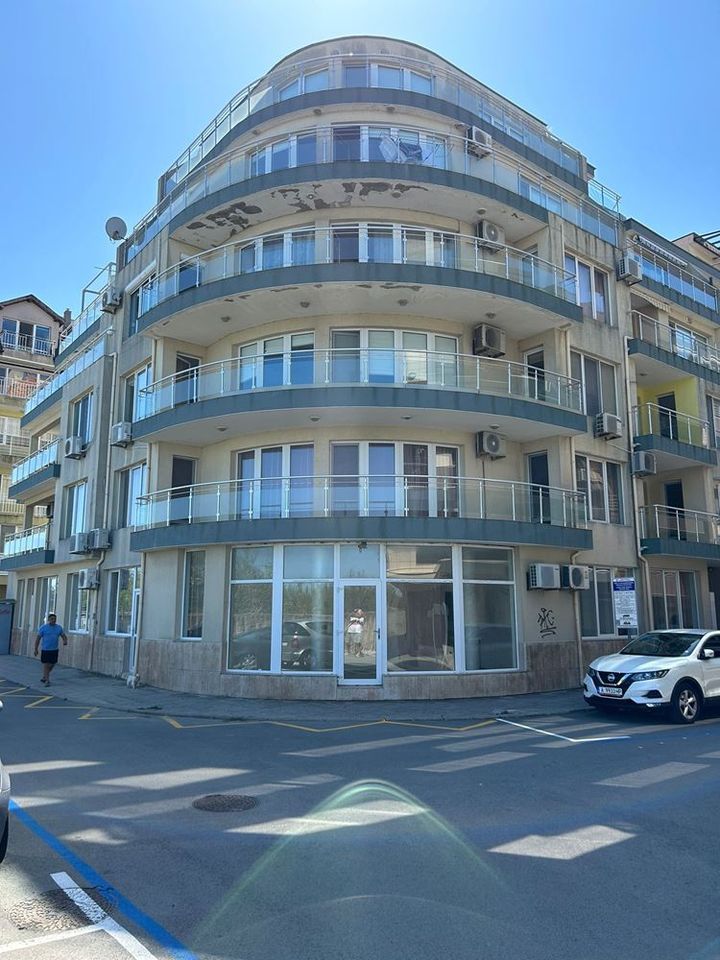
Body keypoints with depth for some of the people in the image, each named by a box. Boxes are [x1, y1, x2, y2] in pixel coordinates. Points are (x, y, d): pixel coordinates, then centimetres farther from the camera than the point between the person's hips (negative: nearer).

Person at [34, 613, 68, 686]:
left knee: (52, 665, 12)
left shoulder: (59, 627, 4)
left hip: (54, 650, 4)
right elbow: (38, 638, -2)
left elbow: (63, 636, 8)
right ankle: (47, 680, 2)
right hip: (45, 650, -4)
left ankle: (44, 677, 34)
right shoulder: (43, 627, -5)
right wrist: (36, 649, -5)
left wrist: (65, 641, -15)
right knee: (46, 665, -4)